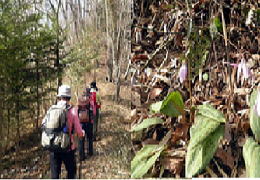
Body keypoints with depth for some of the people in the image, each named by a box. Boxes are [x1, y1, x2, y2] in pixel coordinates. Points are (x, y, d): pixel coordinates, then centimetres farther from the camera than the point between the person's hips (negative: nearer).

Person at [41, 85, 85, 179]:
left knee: (55, 173, 14)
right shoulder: (72, 111, -10)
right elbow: (79, 132, -10)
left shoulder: (51, 110, -2)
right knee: (71, 171, 17)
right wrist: (83, 133, 13)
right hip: (67, 148, -3)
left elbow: (43, 126, 3)